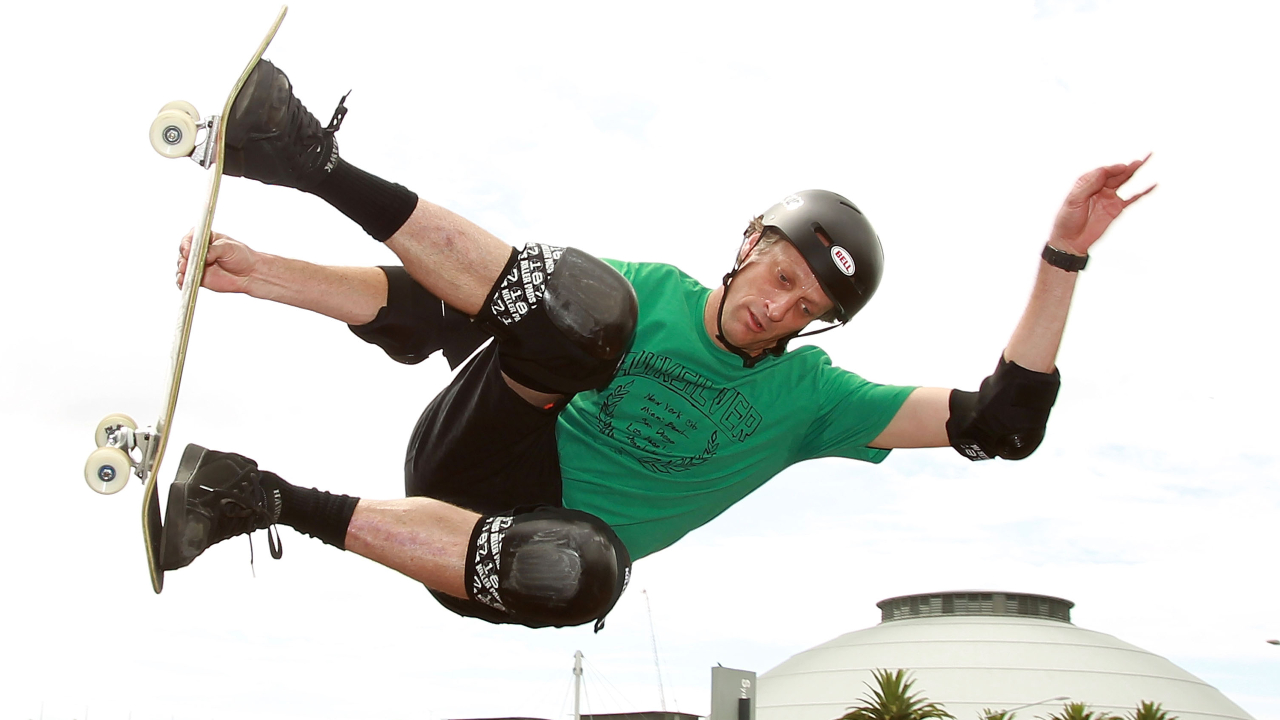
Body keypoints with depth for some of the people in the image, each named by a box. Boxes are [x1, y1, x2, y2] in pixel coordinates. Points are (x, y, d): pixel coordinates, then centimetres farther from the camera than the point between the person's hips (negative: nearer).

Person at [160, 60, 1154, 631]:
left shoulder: (810, 395, 5)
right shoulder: (651, 292, 5)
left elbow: (1001, 424, -1)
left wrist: (1065, 257, -11)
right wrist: (266, 274, -3)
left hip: (529, 531, 0)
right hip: (473, 450, 0)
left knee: (582, 571, -41)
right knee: (586, 308, -28)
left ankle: (281, 504, -29)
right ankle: (314, 160, -28)